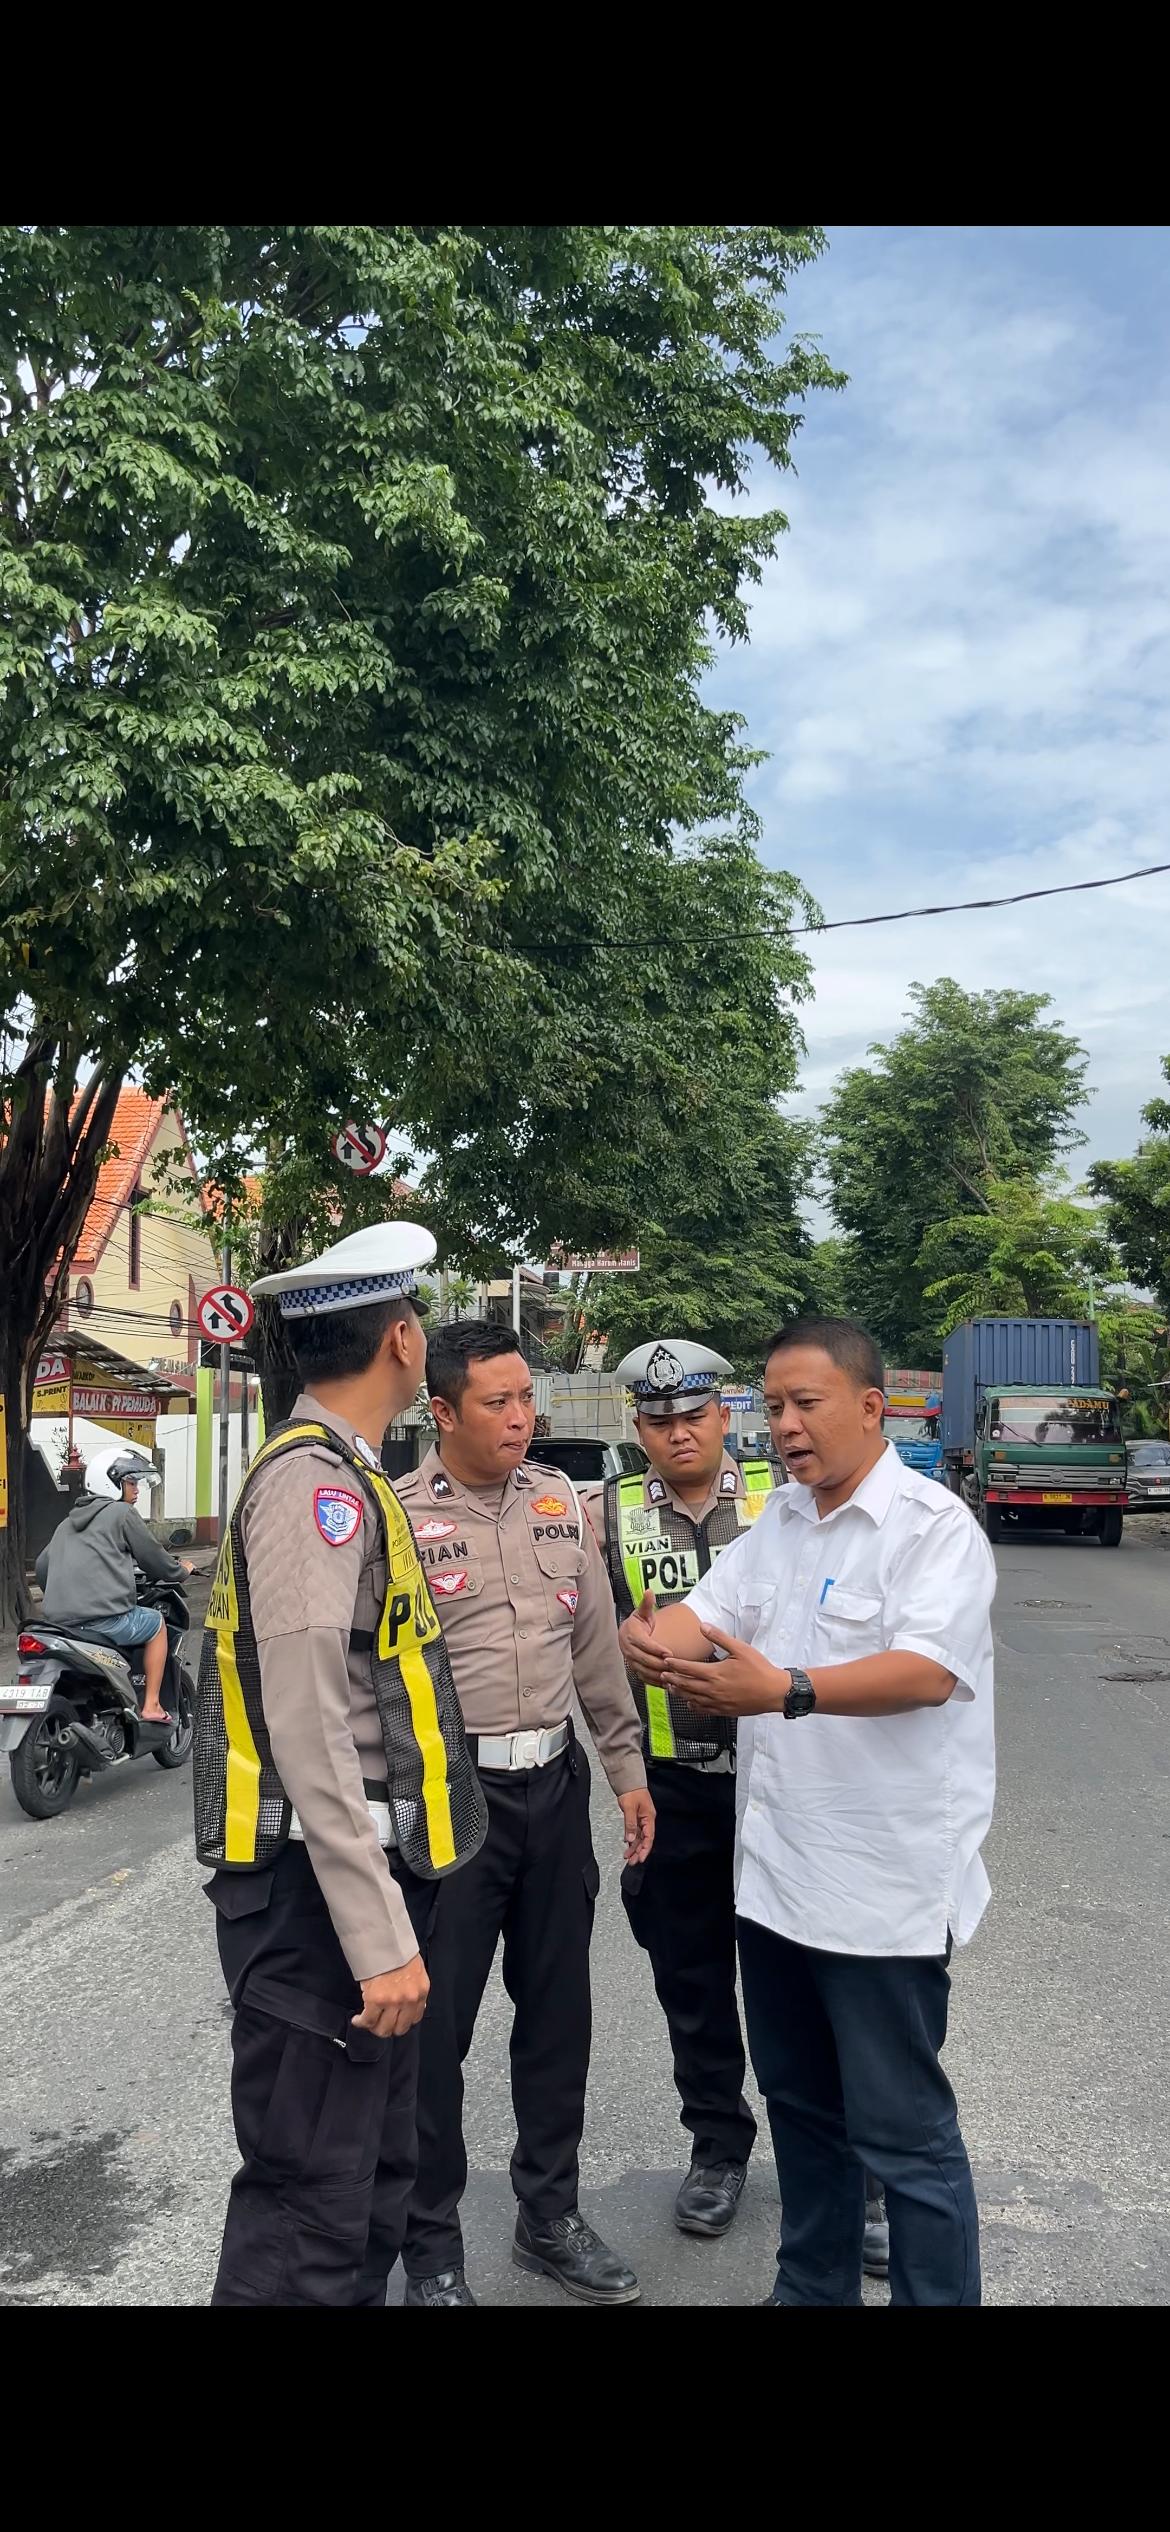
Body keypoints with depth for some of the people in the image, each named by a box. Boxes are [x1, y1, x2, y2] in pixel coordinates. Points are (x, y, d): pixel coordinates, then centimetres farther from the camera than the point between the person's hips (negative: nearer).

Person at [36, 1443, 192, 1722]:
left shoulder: (69, 1522, 23)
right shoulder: (122, 1513, 1)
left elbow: (42, 1565, 24)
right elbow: (152, 1557, 4)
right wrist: (180, 1570, 23)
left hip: (57, 1618, 7)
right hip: (103, 1615, -7)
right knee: (156, 1623, 18)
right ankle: (151, 1706, 12)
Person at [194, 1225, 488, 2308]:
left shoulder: (344, 1476, 14)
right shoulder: (316, 1483, -17)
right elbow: (310, 1736, -22)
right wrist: (381, 1942, -21)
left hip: (365, 1885, 10)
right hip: (321, 1892, -10)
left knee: (374, 2183, 19)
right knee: (311, 2216, -1)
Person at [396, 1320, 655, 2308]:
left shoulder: (558, 1499, 6)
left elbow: (596, 1641, 11)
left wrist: (628, 1768, 11)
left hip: (555, 1781, 5)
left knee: (557, 2009, 16)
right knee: (436, 2025, 6)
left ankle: (550, 2216, 35)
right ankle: (432, 2247, 25)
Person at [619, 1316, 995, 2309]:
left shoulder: (932, 1524, -14)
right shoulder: (780, 1520, 11)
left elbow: (926, 1670, -26)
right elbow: (704, 1613, 6)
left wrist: (787, 1691, -39)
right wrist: (651, 1639, -17)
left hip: (883, 1888, -8)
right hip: (776, 1872, 8)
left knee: (902, 2126, 3)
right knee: (799, 2101, 21)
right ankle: (811, 2285, 38)